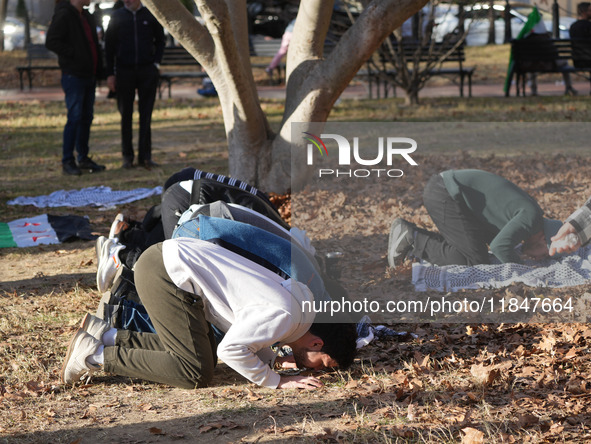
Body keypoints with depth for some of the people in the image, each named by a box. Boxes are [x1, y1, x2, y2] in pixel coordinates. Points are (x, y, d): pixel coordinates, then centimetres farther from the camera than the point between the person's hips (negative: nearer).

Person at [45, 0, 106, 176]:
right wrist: (73, 54, -18)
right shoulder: (64, 15, -12)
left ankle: (83, 158, 20)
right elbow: (51, 42, -20)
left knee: (86, 117, 12)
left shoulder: (86, 16, 16)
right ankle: (67, 162, -3)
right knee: (75, 117, -9)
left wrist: (98, 68, 12)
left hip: (89, 75, 9)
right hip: (73, 75, -9)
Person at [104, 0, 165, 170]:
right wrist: (110, 74, 1)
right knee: (126, 114, 4)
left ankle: (145, 156, 2)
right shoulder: (117, 16, 4)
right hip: (124, 71, 0)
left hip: (147, 71, 0)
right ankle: (127, 157, 11)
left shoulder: (150, 15, 4)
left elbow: (160, 41, 14)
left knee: (146, 114, -1)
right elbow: (109, 46, 6)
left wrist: (156, 63, 0)